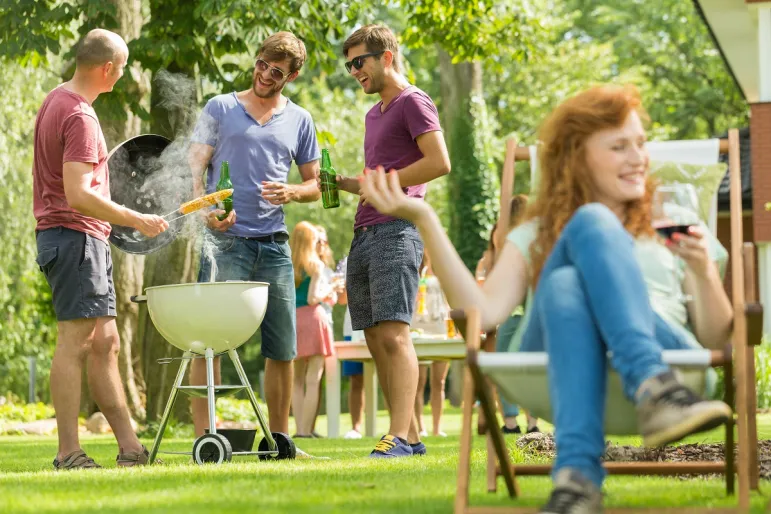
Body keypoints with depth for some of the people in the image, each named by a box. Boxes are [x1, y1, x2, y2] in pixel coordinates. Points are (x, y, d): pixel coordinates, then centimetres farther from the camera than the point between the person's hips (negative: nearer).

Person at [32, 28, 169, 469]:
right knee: (76, 342, -10)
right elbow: (78, 194, -24)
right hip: (76, 236, -11)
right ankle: (69, 453, -9)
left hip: (86, 241, 11)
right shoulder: (79, 116, -17)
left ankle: (130, 447, 14)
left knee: (104, 344, 11)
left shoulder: (57, 100, 15)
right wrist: (134, 219, -19)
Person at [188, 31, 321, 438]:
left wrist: (291, 192, -6)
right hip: (225, 240, -3)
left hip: (274, 244, 3)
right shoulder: (219, 109, 8)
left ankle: (279, 438, 14)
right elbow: (194, 168, 2)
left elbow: (315, 185, 18)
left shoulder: (299, 121, 15)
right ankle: (203, 436, -8)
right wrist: (206, 210, -17)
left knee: (282, 348, 5)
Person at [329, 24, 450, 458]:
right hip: (365, 234, 10)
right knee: (377, 341, 5)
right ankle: (411, 436, 8)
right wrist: (342, 184, 15)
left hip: (397, 230, -10)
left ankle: (400, 437, -21)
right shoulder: (374, 114, 25)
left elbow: (439, 163, -14)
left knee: (393, 334, -17)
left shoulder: (413, 102, -2)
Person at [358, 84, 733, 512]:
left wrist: (704, 274, 0)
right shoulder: (535, 236, 27)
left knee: (592, 224, -25)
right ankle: (577, 476, -53)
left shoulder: (674, 228, 29)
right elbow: (483, 313, 7)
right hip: (548, 371, 0)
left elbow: (716, 342, 19)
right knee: (564, 284, -35)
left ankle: (656, 392, -49)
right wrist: (424, 220, 0)